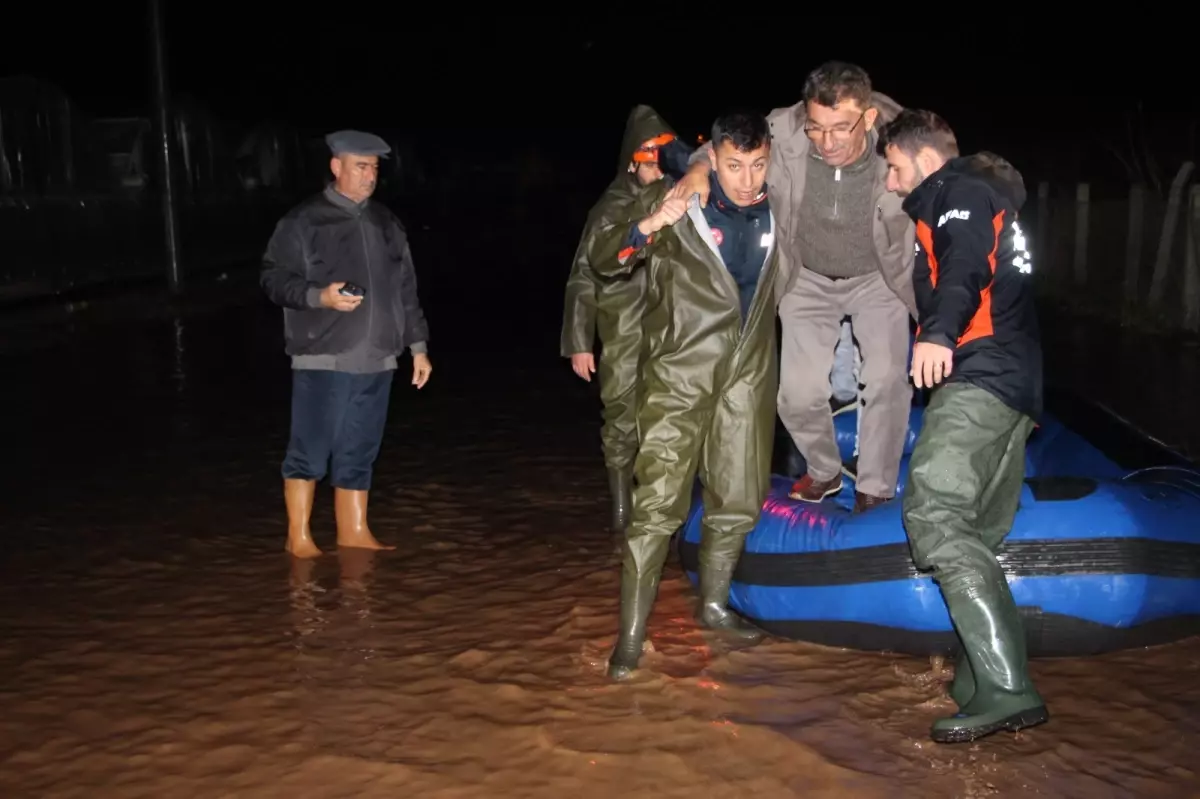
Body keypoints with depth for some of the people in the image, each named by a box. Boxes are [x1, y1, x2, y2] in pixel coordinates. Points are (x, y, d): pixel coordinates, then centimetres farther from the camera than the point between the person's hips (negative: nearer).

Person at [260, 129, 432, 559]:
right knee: (310, 451, -3)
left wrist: (417, 345, 15)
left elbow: (406, 290, 18)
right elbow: (274, 278, -5)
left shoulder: (386, 223, 15)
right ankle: (298, 537, 9)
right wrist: (318, 296, -21)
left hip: (375, 361, 5)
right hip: (323, 360, -5)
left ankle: (353, 531, 19)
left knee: (359, 454, 10)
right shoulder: (304, 221, -2)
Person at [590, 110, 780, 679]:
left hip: (748, 377, 5)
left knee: (737, 502, 13)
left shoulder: (774, 212, 6)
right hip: (680, 375, -4)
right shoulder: (677, 206, -7)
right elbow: (602, 260, -11)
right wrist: (644, 228, -28)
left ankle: (713, 605, 33)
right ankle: (631, 634, -1)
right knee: (658, 504, -9)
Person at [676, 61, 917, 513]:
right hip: (808, 279, 1)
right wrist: (699, 169, -33)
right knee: (798, 392, -2)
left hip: (878, 278, -1)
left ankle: (876, 489, 9)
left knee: (887, 380, -15)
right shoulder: (782, 132, -30)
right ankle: (824, 471, 30)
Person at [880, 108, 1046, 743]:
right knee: (976, 533, 10)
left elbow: (964, 264, -19)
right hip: (1015, 386, 10)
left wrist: (938, 332, -35)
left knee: (935, 512, -21)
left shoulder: (960, 191, 1)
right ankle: (982, 680, 13)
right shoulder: (989, 200, 31)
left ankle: (1005, 689, -26)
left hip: (979, 376, -10)